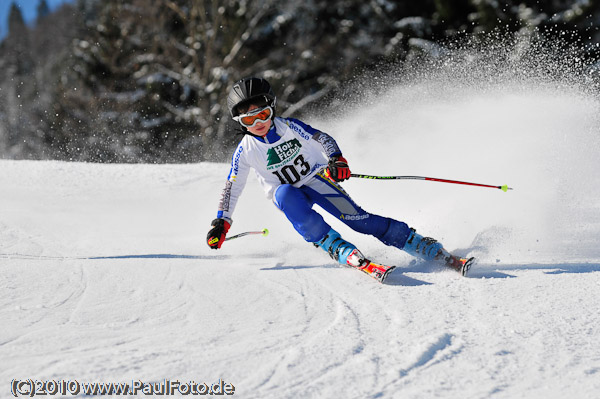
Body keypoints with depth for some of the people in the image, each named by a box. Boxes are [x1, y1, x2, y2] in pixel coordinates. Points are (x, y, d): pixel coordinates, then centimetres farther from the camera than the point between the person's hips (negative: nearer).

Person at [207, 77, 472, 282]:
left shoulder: (289, 128, -13)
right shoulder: (246, 151, -9)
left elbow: (322, 140, -10)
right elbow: (232, 187, -1)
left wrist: (336, 160, -30)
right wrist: (221, 222, -7)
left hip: (317, 179, -1)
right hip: (290, 195, 1)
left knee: (357, 218, -20)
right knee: (284, 193, -36)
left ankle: (436, 252, -18)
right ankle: (344, 253, -43)